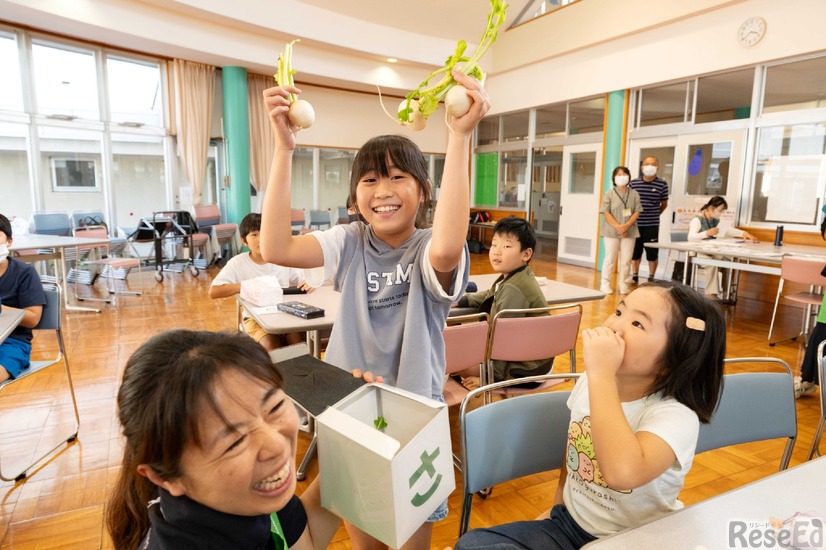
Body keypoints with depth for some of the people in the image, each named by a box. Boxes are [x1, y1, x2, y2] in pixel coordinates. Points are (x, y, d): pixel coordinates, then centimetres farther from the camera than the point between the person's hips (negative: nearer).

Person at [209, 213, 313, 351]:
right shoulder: (237, 263, -5)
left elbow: (306, 281, 5)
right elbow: (213, 292, -13)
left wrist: (309, 284, -19)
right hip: (255, 318, -1)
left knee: (298, 341, -26)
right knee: (271, 345, -29)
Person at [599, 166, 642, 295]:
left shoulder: (634, 194, 8)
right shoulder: (609, 194, 2)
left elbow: (637, 212, 2)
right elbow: (606, 213, -5)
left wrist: (626, 225, -14)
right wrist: (618, 227, -15)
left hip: (629, 232, 2)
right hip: (611, 231, -2)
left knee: (626, 260, 2)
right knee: (610, 258, 0)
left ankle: (623, 284, 12)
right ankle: (605, 284, 7)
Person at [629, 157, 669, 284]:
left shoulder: (662, 185, -2)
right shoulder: (633, 183, 0)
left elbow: (664, 204, 10)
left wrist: (654, 215, 12)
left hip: (652, 225, -1)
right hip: (635, 223, 1)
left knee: (652, 253, 4)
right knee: (634, 251, 10)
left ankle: (651, 278, 17)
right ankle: (634, 276, 22)